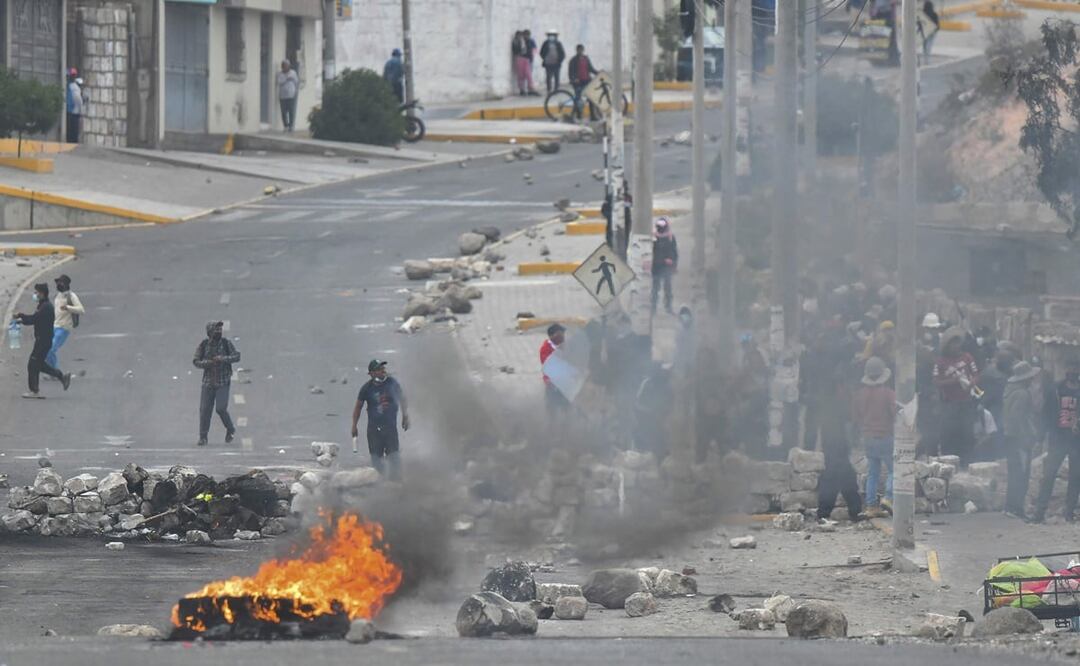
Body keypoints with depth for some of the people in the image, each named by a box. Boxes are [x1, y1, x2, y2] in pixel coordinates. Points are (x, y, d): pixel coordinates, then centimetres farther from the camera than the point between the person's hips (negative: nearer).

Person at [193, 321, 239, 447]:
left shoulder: (226, 343, -2)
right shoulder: (203, 345, -1)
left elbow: (237, 357, -7)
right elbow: (196, 361, -3)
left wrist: (223, 359, -23)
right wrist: (207, 363, -22)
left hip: (223, 382, -2)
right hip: (208, 382, 2)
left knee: (221, 408, -13)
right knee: (205, 409, -3)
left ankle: (231, 430, 12)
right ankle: (203, 437, 7)